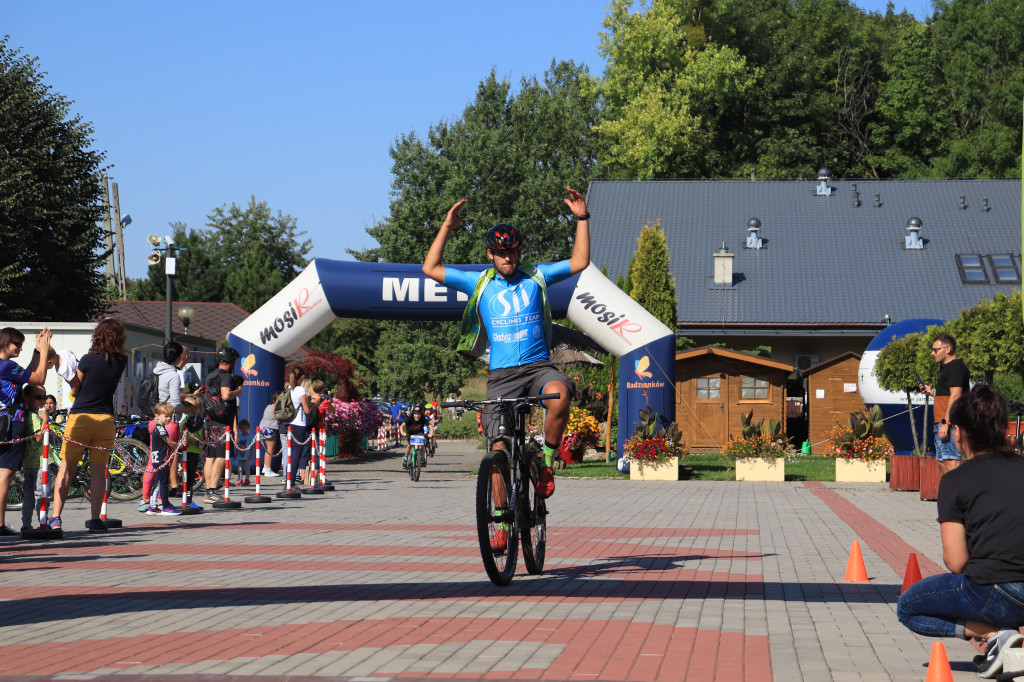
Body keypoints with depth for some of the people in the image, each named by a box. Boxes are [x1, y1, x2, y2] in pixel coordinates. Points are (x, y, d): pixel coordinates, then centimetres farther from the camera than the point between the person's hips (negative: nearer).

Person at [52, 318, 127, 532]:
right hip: (105, 419, 2)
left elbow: (75, 387, -1)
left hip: (80, 417, -2)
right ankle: (95, 520, 2)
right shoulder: (121, 361, 0)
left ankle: (56, 517, -3)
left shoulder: (88, 360, -9)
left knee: (66, 469, 3)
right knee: (98, 471, 6)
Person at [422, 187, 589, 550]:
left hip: (539, 366, -1)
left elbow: (579, 262, 7)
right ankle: (502, 525, 2)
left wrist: (582, 218, 0)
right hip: (502, 375, 1)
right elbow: (430, 268, 7)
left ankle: (547, 462, -13)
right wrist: (447, 227, 3)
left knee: (559, 393, -36)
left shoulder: (536, 276, 10)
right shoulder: (479, 283, 10)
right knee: (500, 448, -7)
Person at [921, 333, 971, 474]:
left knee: (951, 463, -15)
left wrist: (946, 422, -24)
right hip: (942, 423, 11)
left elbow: (955, 396, -20)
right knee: (942, 463, 12)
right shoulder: (948, 367, 23)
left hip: (950, 424, -11)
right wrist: (932, 392, 16)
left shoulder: (955, 366, -11)